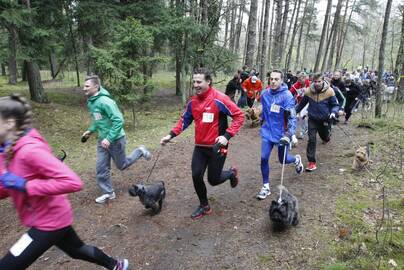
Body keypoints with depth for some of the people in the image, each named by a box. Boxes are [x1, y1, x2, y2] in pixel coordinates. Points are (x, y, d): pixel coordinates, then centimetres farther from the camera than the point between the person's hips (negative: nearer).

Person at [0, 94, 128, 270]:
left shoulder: (29, 149, -28)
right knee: (76, 250, 27)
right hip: (50, 217, 9)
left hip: (49, 221, -9)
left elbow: (73, 182, -33)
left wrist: (25, 185, -31)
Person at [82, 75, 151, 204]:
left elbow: (119, 120, -27)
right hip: (102, 140, 8)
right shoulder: (90, 102, 3)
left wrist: (109, 138, -28)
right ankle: (108, 192, 24)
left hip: (115, 139, -8)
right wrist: (90, 130, 8)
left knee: (122, 165, 12)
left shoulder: (105, 101, -25)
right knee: (101, 168, 8)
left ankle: (140, 152, 32)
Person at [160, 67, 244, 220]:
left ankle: (231, 173, 37)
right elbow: (184, 120, 12)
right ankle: (204, 206, 26)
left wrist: (227, 135, -23)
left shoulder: (219, 99, -16)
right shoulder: (193, 102, 3)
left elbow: (239, 116, -15)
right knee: (196, 176, 3)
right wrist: (171, 135, 1)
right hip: (199, 147, 6)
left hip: (217, 147, -5)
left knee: (213, 180, 3)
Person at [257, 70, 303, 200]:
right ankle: (266, 186, 13)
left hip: (282, 133, -3)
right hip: (267, 131, 3)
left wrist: (292, 134, -28)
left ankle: (296, 159, 49)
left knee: (283, 160, 12)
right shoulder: (264, 94, -2)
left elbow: (291, 116, -19)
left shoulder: (287, 95, -16)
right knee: (264, 158, -5)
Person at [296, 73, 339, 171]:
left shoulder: (329, 91, -14)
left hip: (325, 119, 0)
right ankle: (312, 162, -2)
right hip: (312, 119, 0)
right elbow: (302, 103, 8)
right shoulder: (308, 91, -10)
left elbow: (335, 105, -5)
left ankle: (326, 137, 60)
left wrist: (333, 113, -25)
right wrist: (295, 111, 16)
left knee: (325, 137, 19)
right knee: (311, 139, -8)